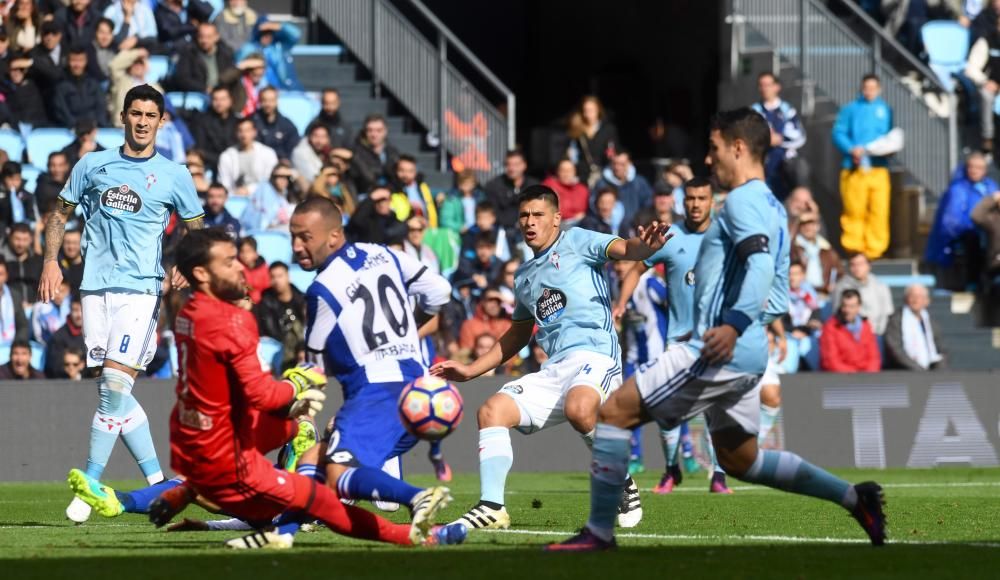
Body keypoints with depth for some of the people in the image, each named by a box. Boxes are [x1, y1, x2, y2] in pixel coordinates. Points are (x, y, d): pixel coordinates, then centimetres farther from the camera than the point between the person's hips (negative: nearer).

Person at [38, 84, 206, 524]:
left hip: (141, 287, -3)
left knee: (115, 385, -14)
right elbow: (60, 214, 18)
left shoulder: (174, 175, 7)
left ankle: (90, 485, -9)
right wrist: (51, 261, 4)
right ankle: (157, 481, 12)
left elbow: (196, 231, 14)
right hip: (96, 286, 3)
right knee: (114, 393, 1)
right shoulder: (93, 165, 11)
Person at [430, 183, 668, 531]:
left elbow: (620, 249, -14)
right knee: (492, 410, -9)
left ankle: (622, 486, -16)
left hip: (595, 355, -7)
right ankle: (492, 507, -9)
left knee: (578, 408, -38)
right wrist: (470, 371, 31)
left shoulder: (577, 242, 5)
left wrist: (643, 247, -39)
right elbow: (517, 336, 36)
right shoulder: (524, 275, 25)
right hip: (553, 369, 7)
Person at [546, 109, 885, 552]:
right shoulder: (771, 208, 20)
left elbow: (761, 265, -28)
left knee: (615, 412, -7)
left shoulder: (743, 201, -10)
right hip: (744, 356, 10)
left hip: (718, 353, -10)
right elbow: (777, 298, 24)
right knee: (739, 459, 20)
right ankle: (853, 497, 16)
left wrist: (735, 324, -40)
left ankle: (599, 531, -6)